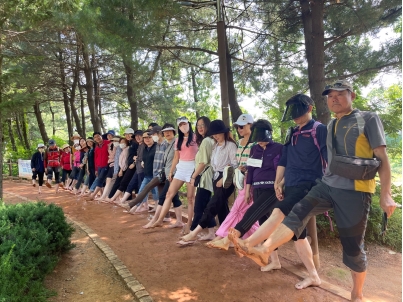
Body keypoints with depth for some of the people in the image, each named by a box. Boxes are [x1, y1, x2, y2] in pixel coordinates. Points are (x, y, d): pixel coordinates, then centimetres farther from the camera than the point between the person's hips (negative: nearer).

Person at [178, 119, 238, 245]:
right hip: (216, 178, 8)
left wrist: (223, 179, -17)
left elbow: (235, 165, -13)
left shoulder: (230, 145, -8)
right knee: (221, 207, 9)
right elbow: (214, 163, 14)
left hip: (226, 180, -8)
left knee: (212, 206, -11)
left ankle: (194, 233, -12)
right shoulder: (216, 146, 16)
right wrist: (216, 178, 1)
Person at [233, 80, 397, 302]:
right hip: (327, 185, 5)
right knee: (298, 212, -17)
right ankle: (264, 251, -26)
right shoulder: (331, 126, 15)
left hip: (354, 191, -5)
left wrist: (385, 194, -12)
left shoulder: (368, 119, -2)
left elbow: (382, 158, -6)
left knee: (352, 247, 5)